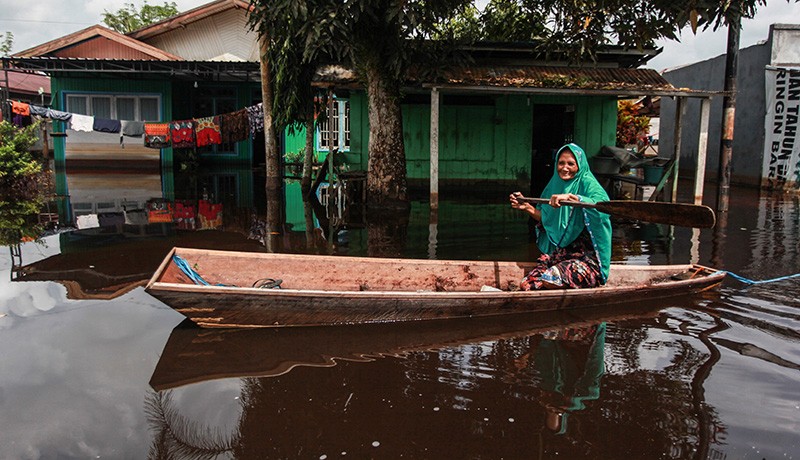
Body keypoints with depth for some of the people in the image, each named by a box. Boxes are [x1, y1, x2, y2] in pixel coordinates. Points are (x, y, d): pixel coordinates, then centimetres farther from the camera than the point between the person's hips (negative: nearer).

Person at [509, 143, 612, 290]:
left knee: (551, 279, -28)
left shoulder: (586, 183, -8)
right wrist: (527, 207, 8)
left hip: (587, 255, -5)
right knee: (527, 283, -16)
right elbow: (546, 219, 21)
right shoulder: (556, 184, 13)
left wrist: (570, 197, -38)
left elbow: (603, 203, -31)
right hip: (561, 250, 6)